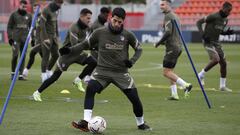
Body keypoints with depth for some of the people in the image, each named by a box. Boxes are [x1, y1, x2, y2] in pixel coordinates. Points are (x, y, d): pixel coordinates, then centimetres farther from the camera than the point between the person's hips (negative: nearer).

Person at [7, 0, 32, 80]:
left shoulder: (29, 16, 10)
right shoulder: (14, 15, 2)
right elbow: (9, 27, 4)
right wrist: (10, 37, -4)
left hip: (25, 39, 3)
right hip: (16, 39, -3)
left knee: (23, 56, 1)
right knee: (15, 55, -9)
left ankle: (20, 75, 4)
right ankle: (13, 72, 9)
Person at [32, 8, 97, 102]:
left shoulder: (86, 27, 0)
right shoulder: (74, 28, -25)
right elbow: (74, 45, -33)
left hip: (78, 53, 7)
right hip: (67, 53, -7)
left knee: (93, 63, -10)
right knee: (55, 76, -8)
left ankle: (78, 80, 6)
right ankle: (37, 93, 3)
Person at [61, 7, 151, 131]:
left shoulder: (127, 35, -5)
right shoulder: (100, 32, -6)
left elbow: (139, 49, 9)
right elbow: (86, 44, 6)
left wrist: (132, 61, -10)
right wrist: (70, 50, -7)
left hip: (121, 72, 1)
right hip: (102, 70, 0)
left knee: (135, 98, -4)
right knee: (90, 88, -28)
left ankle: (141, 124, 24)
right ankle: (86, 122, -28)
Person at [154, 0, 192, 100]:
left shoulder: (168, 16, -12)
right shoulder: (175, 16, 18)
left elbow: (168, 32, -21)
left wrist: (158, 43, -11)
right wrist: (164, 42, 20)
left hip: (172, 48, -10)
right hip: (178, 47, 10)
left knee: (166, 72, -9)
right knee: (170, 71, 14)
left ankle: (185, 85, -16)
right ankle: (174, 94, 11)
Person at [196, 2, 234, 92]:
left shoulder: (225, 20, 9)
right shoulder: (213, 16, -16)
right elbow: (199, 22, -13)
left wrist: (227, 32, 2)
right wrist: (202, 34, -25)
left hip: (216, 43, 8)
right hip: (208, 42, -8)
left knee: (223, 63, 5)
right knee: (216, 59, -26)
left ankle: (222, 86, 15)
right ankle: (201, 75, -6)